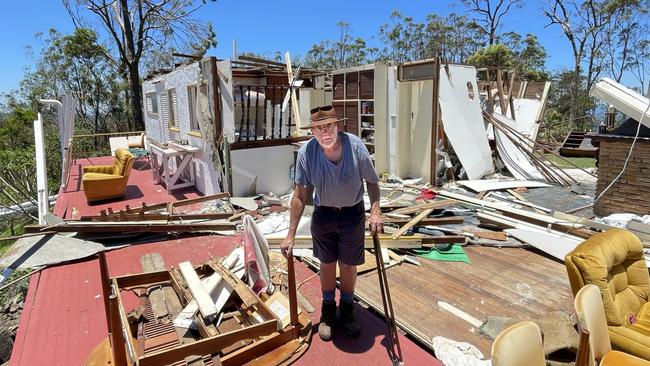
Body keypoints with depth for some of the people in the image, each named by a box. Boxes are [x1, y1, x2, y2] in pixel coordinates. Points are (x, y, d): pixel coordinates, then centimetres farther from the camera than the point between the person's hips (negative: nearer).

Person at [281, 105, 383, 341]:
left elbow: (372, 182, -7)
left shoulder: (356, 146, -23)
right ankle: (328, 311, 38)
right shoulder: (306, 153, -20)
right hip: (323, 213, 1)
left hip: (353, 213, 0)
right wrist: (291, 235, -12)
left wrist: (375, 211, -21)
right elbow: (300, 195, -14)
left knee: (349, 265, 11)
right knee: (327, 264, 14)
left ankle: (346, 309, 37)